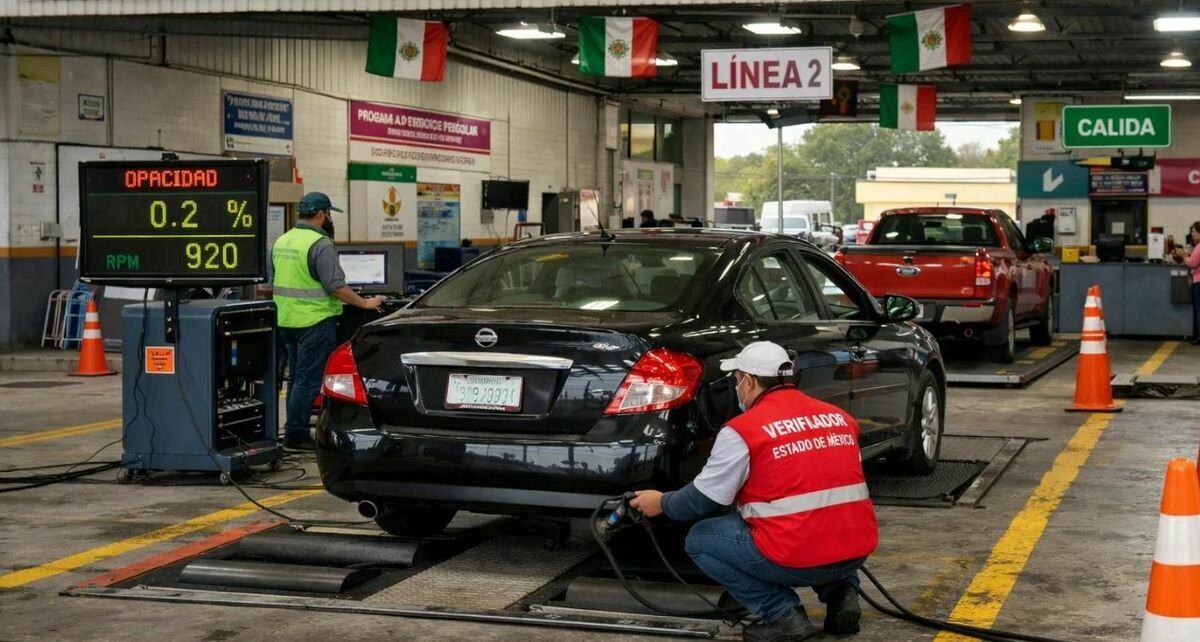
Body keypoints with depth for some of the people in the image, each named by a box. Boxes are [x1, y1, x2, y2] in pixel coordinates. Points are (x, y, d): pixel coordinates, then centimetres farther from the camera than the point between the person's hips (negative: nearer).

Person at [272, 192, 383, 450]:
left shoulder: (281, 241, 12)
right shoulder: (320, 244, -15)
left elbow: (274, 281, 20)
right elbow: (336, 286, -18)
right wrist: (365, 303, -8)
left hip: (286, 320, 9)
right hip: (314, 321, -9)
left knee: (297, 378, 16)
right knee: (309, 380, -4)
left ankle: (294, 431, 20)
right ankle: (296, 434, -3)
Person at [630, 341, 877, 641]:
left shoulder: (743, 430, -4)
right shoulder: (839, 417, 13)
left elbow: (702, 499, 3)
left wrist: (662, 503, 24)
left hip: (797, 558, -6)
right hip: (858, 551, 6)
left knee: (700, 540, 14)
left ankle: (782, 614, 2)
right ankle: (840, 593, 13)